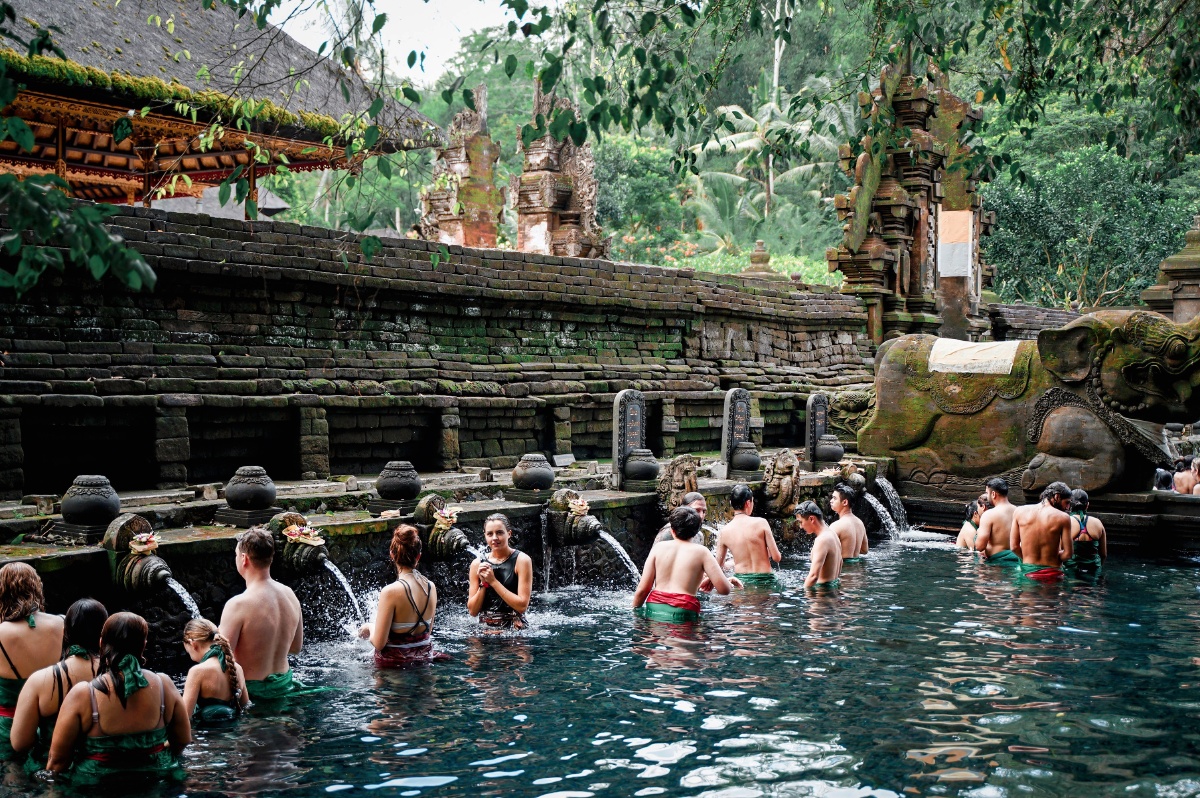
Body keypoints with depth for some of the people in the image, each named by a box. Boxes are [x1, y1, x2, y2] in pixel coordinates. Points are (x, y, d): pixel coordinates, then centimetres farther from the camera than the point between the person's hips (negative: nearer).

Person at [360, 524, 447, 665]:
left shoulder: (391, 592, -18)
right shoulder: (431, 587, -1)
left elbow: (379, 643, -16)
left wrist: (370, 627, 3)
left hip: (394, 661, -6)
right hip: (424, 657, 6)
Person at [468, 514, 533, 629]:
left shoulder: (522, 560, -1)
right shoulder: (477, 564, 9)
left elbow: (522, 605, -9)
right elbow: (473, 611, 9)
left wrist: (493, 581, -10)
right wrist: (483, 584, -6)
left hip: (514, 628, -4)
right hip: (485, 630, 4)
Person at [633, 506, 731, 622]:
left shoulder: (659, 547, 11)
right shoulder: (701, 552, 5)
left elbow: (642, 589, 8)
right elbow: (724, 589, 0)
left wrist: (635, 610, 23)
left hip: (654, 608, 3)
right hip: (683, 612, -3)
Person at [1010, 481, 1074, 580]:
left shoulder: (1020, 511, 2)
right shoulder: (1063, 518, -7)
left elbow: (1014, 547, 3)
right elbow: (1067, 554, -6)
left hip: (1027, 570, 3)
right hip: (1051, 573, -3)